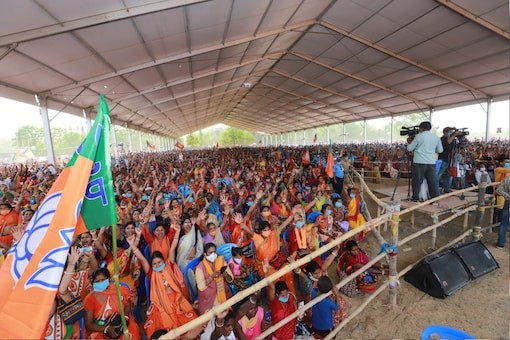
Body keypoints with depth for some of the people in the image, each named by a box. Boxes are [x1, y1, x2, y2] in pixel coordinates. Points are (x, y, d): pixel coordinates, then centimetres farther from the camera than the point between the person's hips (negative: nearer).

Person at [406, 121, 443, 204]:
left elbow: (409, 148, 0)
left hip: (419, 162, -4)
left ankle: (415, 198, 11)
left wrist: (410, 142, 19)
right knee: (433, 181, 8)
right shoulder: (436, 137, 8)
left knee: (417, 181, 4)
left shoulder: (419, 136, -4)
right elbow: (440, 150, 15)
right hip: (431, 162, 4)